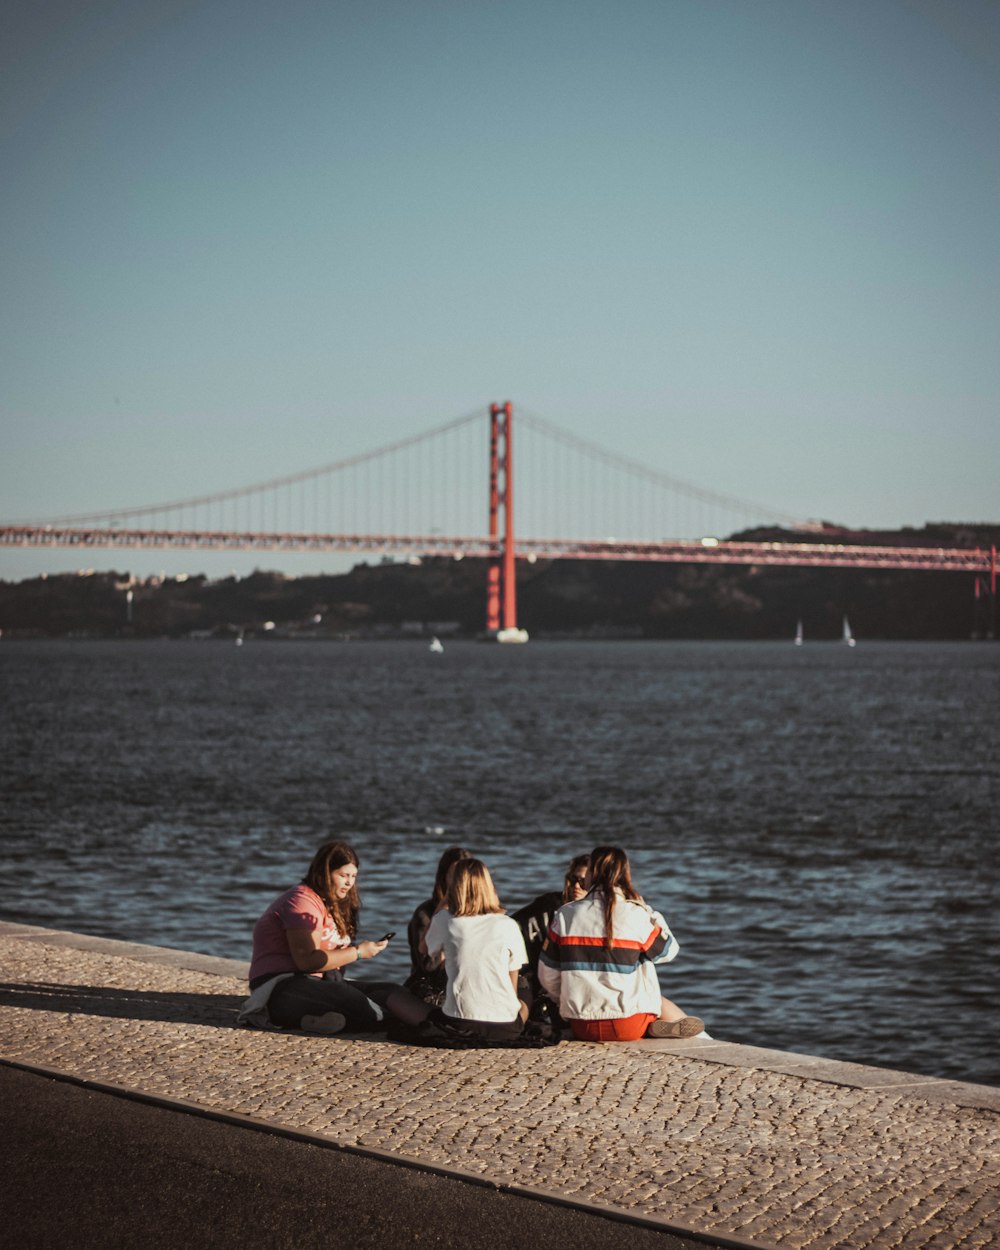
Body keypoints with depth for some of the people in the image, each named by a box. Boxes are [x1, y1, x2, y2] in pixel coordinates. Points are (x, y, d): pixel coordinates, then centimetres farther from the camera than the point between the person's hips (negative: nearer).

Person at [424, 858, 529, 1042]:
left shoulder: (444, 921, -3)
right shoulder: (507, 925, -4)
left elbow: (426, 949, 19)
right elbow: (513, 980, 5)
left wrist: (445, 902, 21)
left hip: (458, 1023, -1)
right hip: (503, 1026, 1)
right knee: (522, 1006, 36)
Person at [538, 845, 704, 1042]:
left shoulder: (565, 915, 0)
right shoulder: (635, 915, -7)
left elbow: (547, 976, 4)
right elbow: (668, 951, 9)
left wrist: (568, 1003, 23)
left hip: (581, 1027, 2)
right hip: (627, 1027, -2)